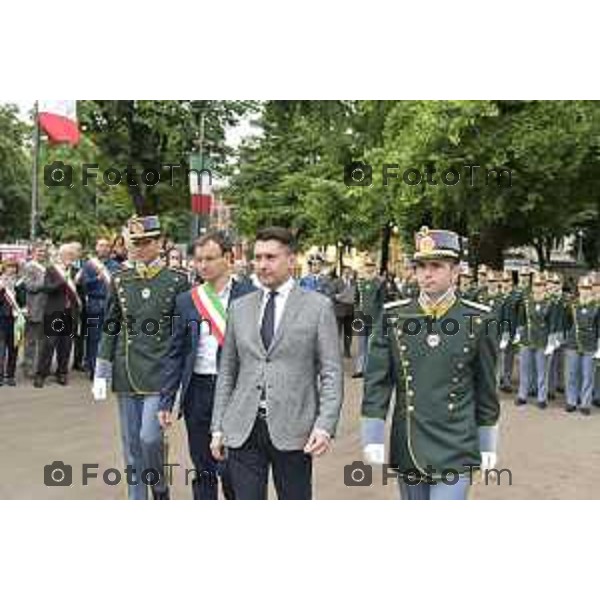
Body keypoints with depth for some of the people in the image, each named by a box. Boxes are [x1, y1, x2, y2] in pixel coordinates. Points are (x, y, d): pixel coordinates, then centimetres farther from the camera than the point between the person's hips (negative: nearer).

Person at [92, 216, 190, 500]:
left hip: (159, 372, -3)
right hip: (126, 373, 4)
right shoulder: (120, 280, 5)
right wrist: (101, 374, 5)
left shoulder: (177, 280, -3)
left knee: (149, 437, -12)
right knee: (131, 444, 10)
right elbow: (110, 329, 9)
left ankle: (161, 491, 17)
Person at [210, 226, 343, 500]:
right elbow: (227, 371, 13)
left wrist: (325, 425, -15)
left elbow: (331, 372, -3)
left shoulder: (318, 306, -1)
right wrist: (218, 427, 9)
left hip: (293, 430, -2)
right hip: (242, 430, 3)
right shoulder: (239, 307, 10)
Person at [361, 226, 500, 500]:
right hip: (407, 448, 2)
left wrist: (488, 444, 7)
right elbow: (376, 381, -1)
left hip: (455, 449, -2)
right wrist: (373, 437, -4)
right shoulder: (393, 316, -2)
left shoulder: (477, 319, -4)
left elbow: (486, 386, 3)